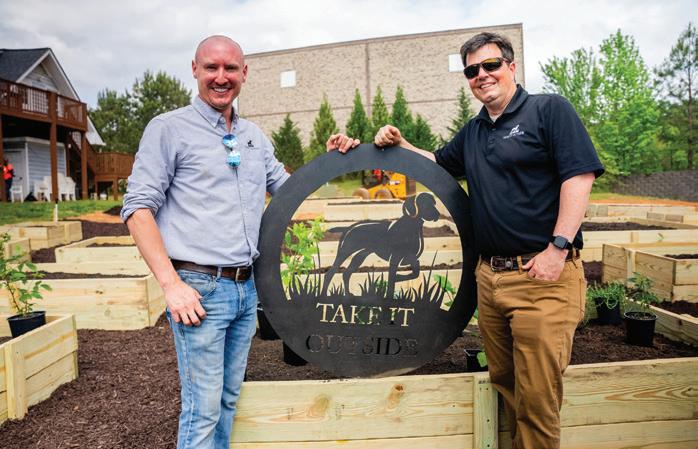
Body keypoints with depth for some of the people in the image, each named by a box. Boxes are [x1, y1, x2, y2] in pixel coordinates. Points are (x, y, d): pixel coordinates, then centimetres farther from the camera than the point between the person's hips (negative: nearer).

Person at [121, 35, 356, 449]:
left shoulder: (255, 136, 14)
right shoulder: (169, 128, -3)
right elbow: (138, 208, -8)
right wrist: (171, 284, -15)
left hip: (247, 287, 6)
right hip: (199, 289, -6)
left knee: (228, 398, 16)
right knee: (203, 407, 0)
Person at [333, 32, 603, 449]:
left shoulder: (549, 109, -1)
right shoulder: (473, 132, 19)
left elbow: (579, 176, -9)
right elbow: (438, 163, 34)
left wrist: (559, 246, -18)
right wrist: (400, 144, 15)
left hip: (543, 275, -6)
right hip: (490, 276, 7)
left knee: (537, 395, -3)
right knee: (503, 381, 15)